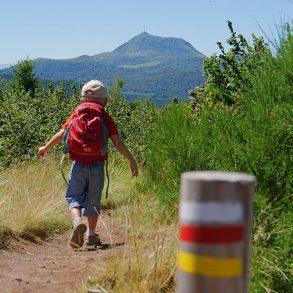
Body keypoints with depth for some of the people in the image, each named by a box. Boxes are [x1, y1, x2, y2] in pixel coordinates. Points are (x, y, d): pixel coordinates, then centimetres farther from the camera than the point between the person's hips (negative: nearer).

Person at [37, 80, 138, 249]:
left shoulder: (77, 114, 3)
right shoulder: (106, 118, -1)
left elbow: (61, 134, 4)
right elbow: (117, 142, -9)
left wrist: (45, 148, 18)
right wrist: (131, 160, -4)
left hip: (78, 164, 0)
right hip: (97, 165, 0)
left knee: (74, 197, 8)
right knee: (93, 199, 13)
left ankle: (77, 221, -20)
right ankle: (91, 234, 19)